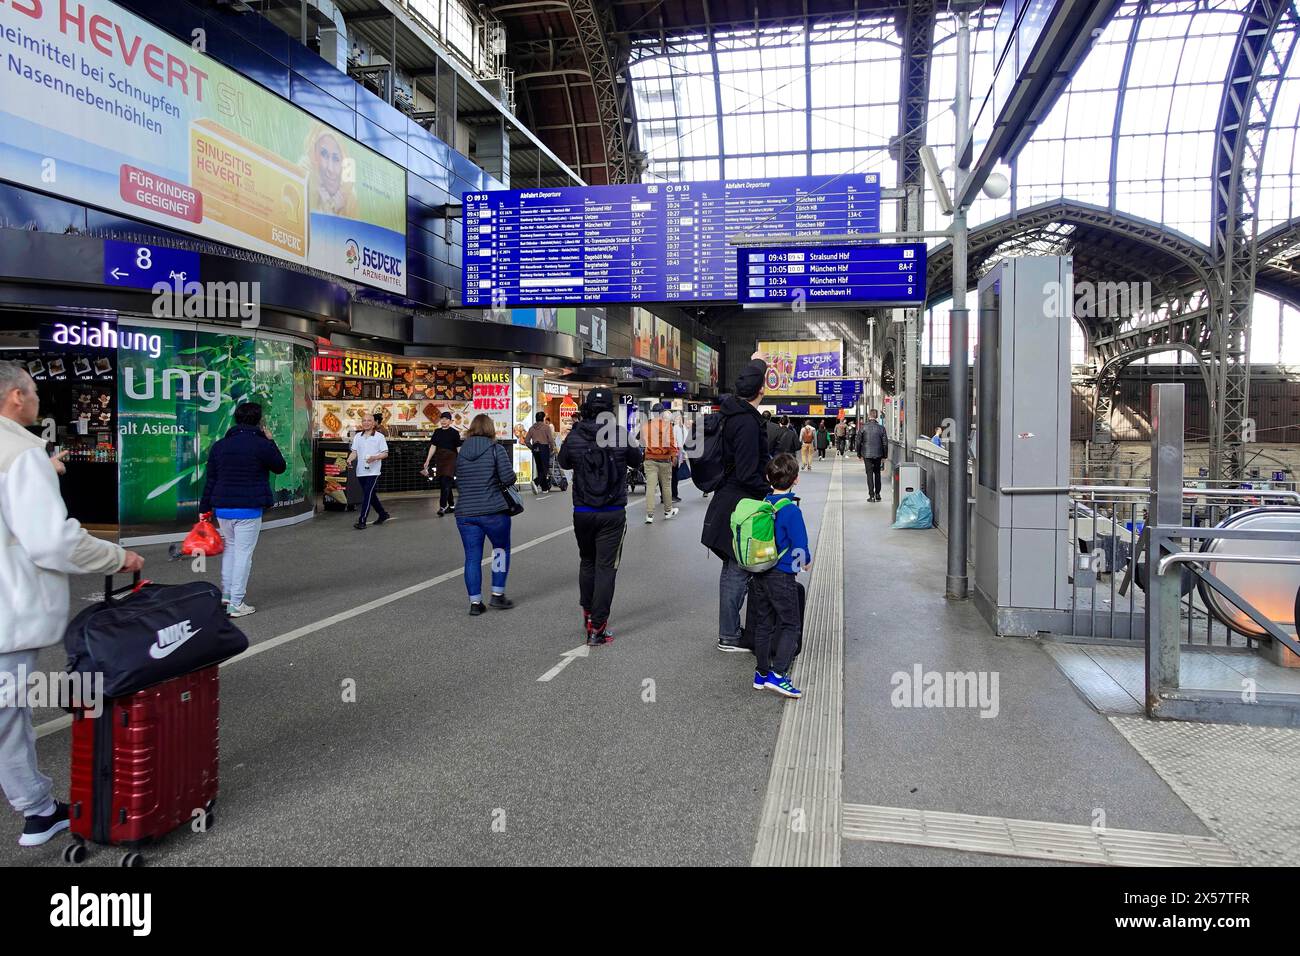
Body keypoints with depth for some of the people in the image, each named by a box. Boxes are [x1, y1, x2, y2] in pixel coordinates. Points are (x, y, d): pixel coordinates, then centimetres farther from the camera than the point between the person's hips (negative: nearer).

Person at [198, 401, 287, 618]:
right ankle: (236, 603, 0)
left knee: (230, 546, 22)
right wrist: (270, 441, 11)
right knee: (243, 552, -1)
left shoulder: (219, 445, 8)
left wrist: (204, 508, 14)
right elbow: (280, 467, 5)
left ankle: (225, 594, 25)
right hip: (248, 508, -6)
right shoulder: (262, 445, -10)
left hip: (222, 508, 6)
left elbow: (210, 479, 9)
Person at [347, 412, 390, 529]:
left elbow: (385, 453, -2)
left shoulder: (379, 436, -1)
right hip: (361, 471, 5)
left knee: (367, 495, -12)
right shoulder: (357, 436, 11)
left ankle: (362, 521, -12)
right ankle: (383, 514, 32)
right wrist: (350, 459, -14)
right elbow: (354, 452, 7)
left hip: (373, 471, -5)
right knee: (371, 495, 14)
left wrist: (375, 458, -20)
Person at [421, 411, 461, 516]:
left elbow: (459, 449, -4)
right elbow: (433, 447, 11)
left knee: (445, 483, -13)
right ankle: (451, 505, 23)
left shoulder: (454, 433, -4)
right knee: (442, 483, 10)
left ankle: (442, 507, -12)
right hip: (439, 459, 6)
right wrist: (427, 461, 9)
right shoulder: (437, 432, 9)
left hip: (450, 460, -5)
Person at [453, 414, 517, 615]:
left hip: (465, 513, 4)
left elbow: (458, 480, 13)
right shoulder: (496, 449, -6)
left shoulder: (461, 452, 8)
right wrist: (514, 477, 9)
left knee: (472, 557, 8)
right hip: (493, 512, -3)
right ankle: (497, 594, 16)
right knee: (501, 549, 16)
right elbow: (508, 478, -13)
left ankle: (475, 602, 10)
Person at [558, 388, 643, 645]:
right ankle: (597, 628, 2)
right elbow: (636, 460, 7)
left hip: (582, 513, 3)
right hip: (613, 513, -2)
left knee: (587, 562, 22)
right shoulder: (621, 435, -11)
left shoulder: (574, 437, -6)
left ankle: (588, 614, 34)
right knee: (605, 567, 2)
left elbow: (564, 462, 12)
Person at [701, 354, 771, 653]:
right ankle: (729, 636, 8)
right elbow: (749, 474, -25)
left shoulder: (734, 412, 6)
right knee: (738, 571, -1)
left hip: (729, 502, 10)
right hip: (740, 508, -10)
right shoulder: (747, 423, -22)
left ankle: (730, 629, 29)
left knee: (732, 569, 18)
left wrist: (755, 364, 40)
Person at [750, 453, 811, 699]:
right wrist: (806, 562, 6)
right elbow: (800, 544, -14)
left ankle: (762, 674, 22)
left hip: (759, 573, 7)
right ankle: (778, 674, -9)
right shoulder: (791, 510, -17)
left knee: (763, 623, 15)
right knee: (790, 625, 2)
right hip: (782, 576, -7)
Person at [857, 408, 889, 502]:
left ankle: (871, 495, -2)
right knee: (877, 473, 16)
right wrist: (884, 455, 10)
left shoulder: (863, 427, -7)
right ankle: (877, 494, 18)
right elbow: (885, 443, 0)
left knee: (869, 474, 2)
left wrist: (859, 454, 8)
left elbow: (858, 441, -2)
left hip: (867, 454, -2)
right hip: (878, 454, 2)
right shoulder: (881, 428, -3)